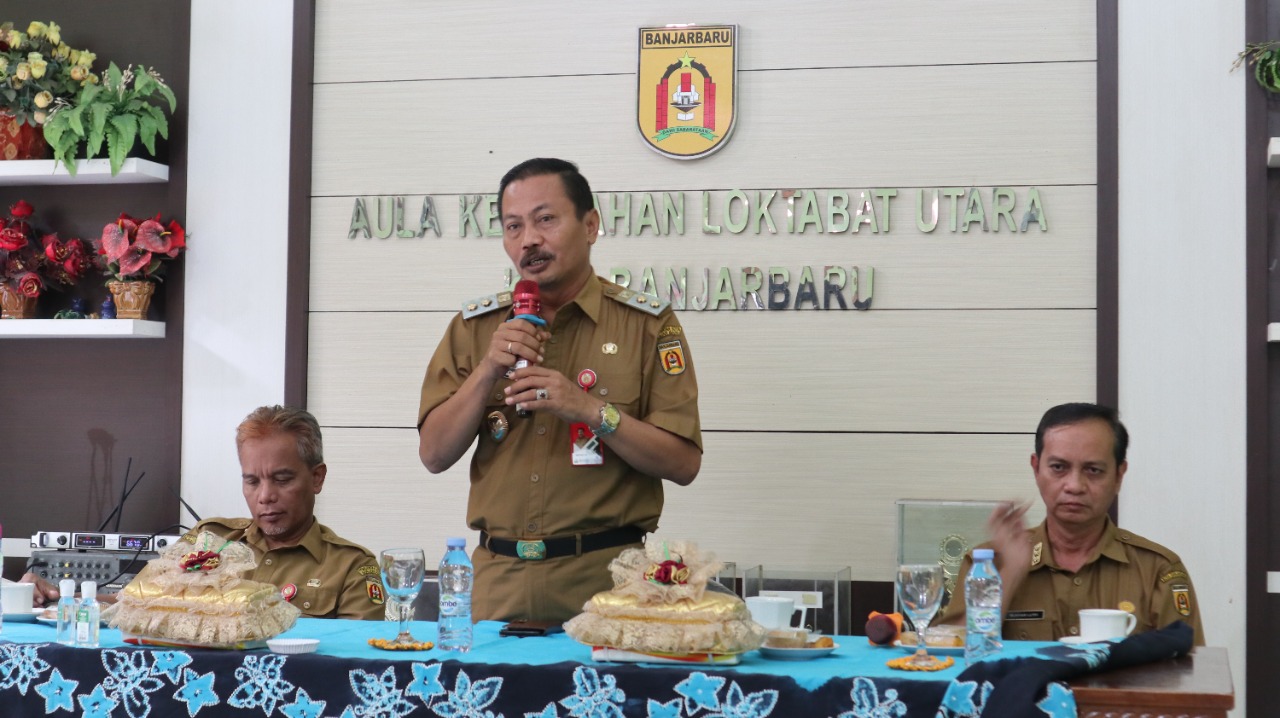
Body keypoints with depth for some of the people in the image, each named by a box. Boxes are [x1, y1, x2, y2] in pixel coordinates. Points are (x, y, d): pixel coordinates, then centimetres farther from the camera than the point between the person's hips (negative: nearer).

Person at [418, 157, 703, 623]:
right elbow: (434, 456, 3)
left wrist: (591, 410, -18)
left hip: (605, 579, -2)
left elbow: (684, 464, -6)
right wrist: (488, 372, -10)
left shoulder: (646, 324, -1)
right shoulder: (475, 326, 9)